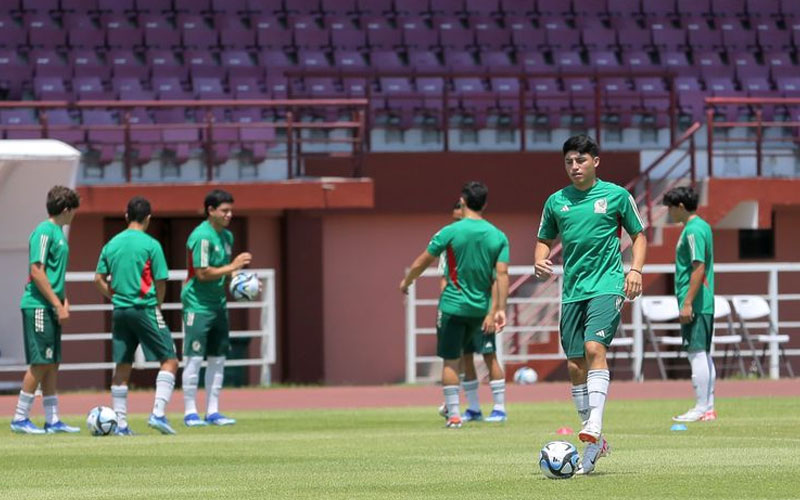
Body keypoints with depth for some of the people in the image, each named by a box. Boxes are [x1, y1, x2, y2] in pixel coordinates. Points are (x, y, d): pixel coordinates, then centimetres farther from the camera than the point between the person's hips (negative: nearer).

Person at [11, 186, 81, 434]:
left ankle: (52, 420, 12)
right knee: (40, 363, -8)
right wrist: (58, 305, -18)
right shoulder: (44, 232, -13)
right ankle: (20, 419, -2)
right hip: (38, 306, -9)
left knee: (52, 364, 9)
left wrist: (64, 301, 11)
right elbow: (37, 272, -18)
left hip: (51, 308, 9)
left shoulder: (58, 232, 16)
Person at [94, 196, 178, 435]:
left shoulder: (111, 245, 6)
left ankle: (120, 423, 10)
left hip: (120, 309, 5)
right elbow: (160, 282, -7)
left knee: (122, 368, 10)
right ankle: (158, 414, -11)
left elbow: (99, 279, 8)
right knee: (169, 360, 2)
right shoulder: (151, 245, -8)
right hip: (145, 308, -5)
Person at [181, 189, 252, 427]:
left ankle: (213, 411, 14)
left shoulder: (227, 236, 12)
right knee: (194, 357, -5)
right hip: (198, 305, -8)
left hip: (218, 304, 8)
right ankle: (190, 412, -1)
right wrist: (232, 267, -18)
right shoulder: (202, 236, -15)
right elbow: (203, 273, -21)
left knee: (218, 358, 8)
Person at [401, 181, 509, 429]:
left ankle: (454, 414, -1)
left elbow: (420, 263, -1)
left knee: (450, 360, 3)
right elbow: (502, 274, -6)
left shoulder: (450, 232, -8)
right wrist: (500, 309, -5)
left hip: (453, 306, -3)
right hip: (482, 307, 3)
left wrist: (406, 282, 17)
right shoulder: (498, 236, -1)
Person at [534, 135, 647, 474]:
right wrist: (540, 262, 0)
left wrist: (635, 269, -6)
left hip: (607, 285, -4)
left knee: (595, 347, -25)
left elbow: (638, 236, 10)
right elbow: (545, 239, 22)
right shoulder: (556, 202, 10)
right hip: (572, 290, 4)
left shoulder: (616, 195, 2)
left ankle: (594, 425, -33)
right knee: (575, 365, 3)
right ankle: (594, 443, 13)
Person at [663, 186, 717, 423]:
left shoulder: (693, 230, -14)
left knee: (696, 354, -9)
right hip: (705, 304, 10)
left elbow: (699, 268, -21)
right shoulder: (703, 227, 17)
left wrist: (687, 303, -22)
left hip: (695, 304, -10)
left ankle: (700, 408, -9)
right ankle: (708, 408, 16)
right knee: (704, 354, 12)